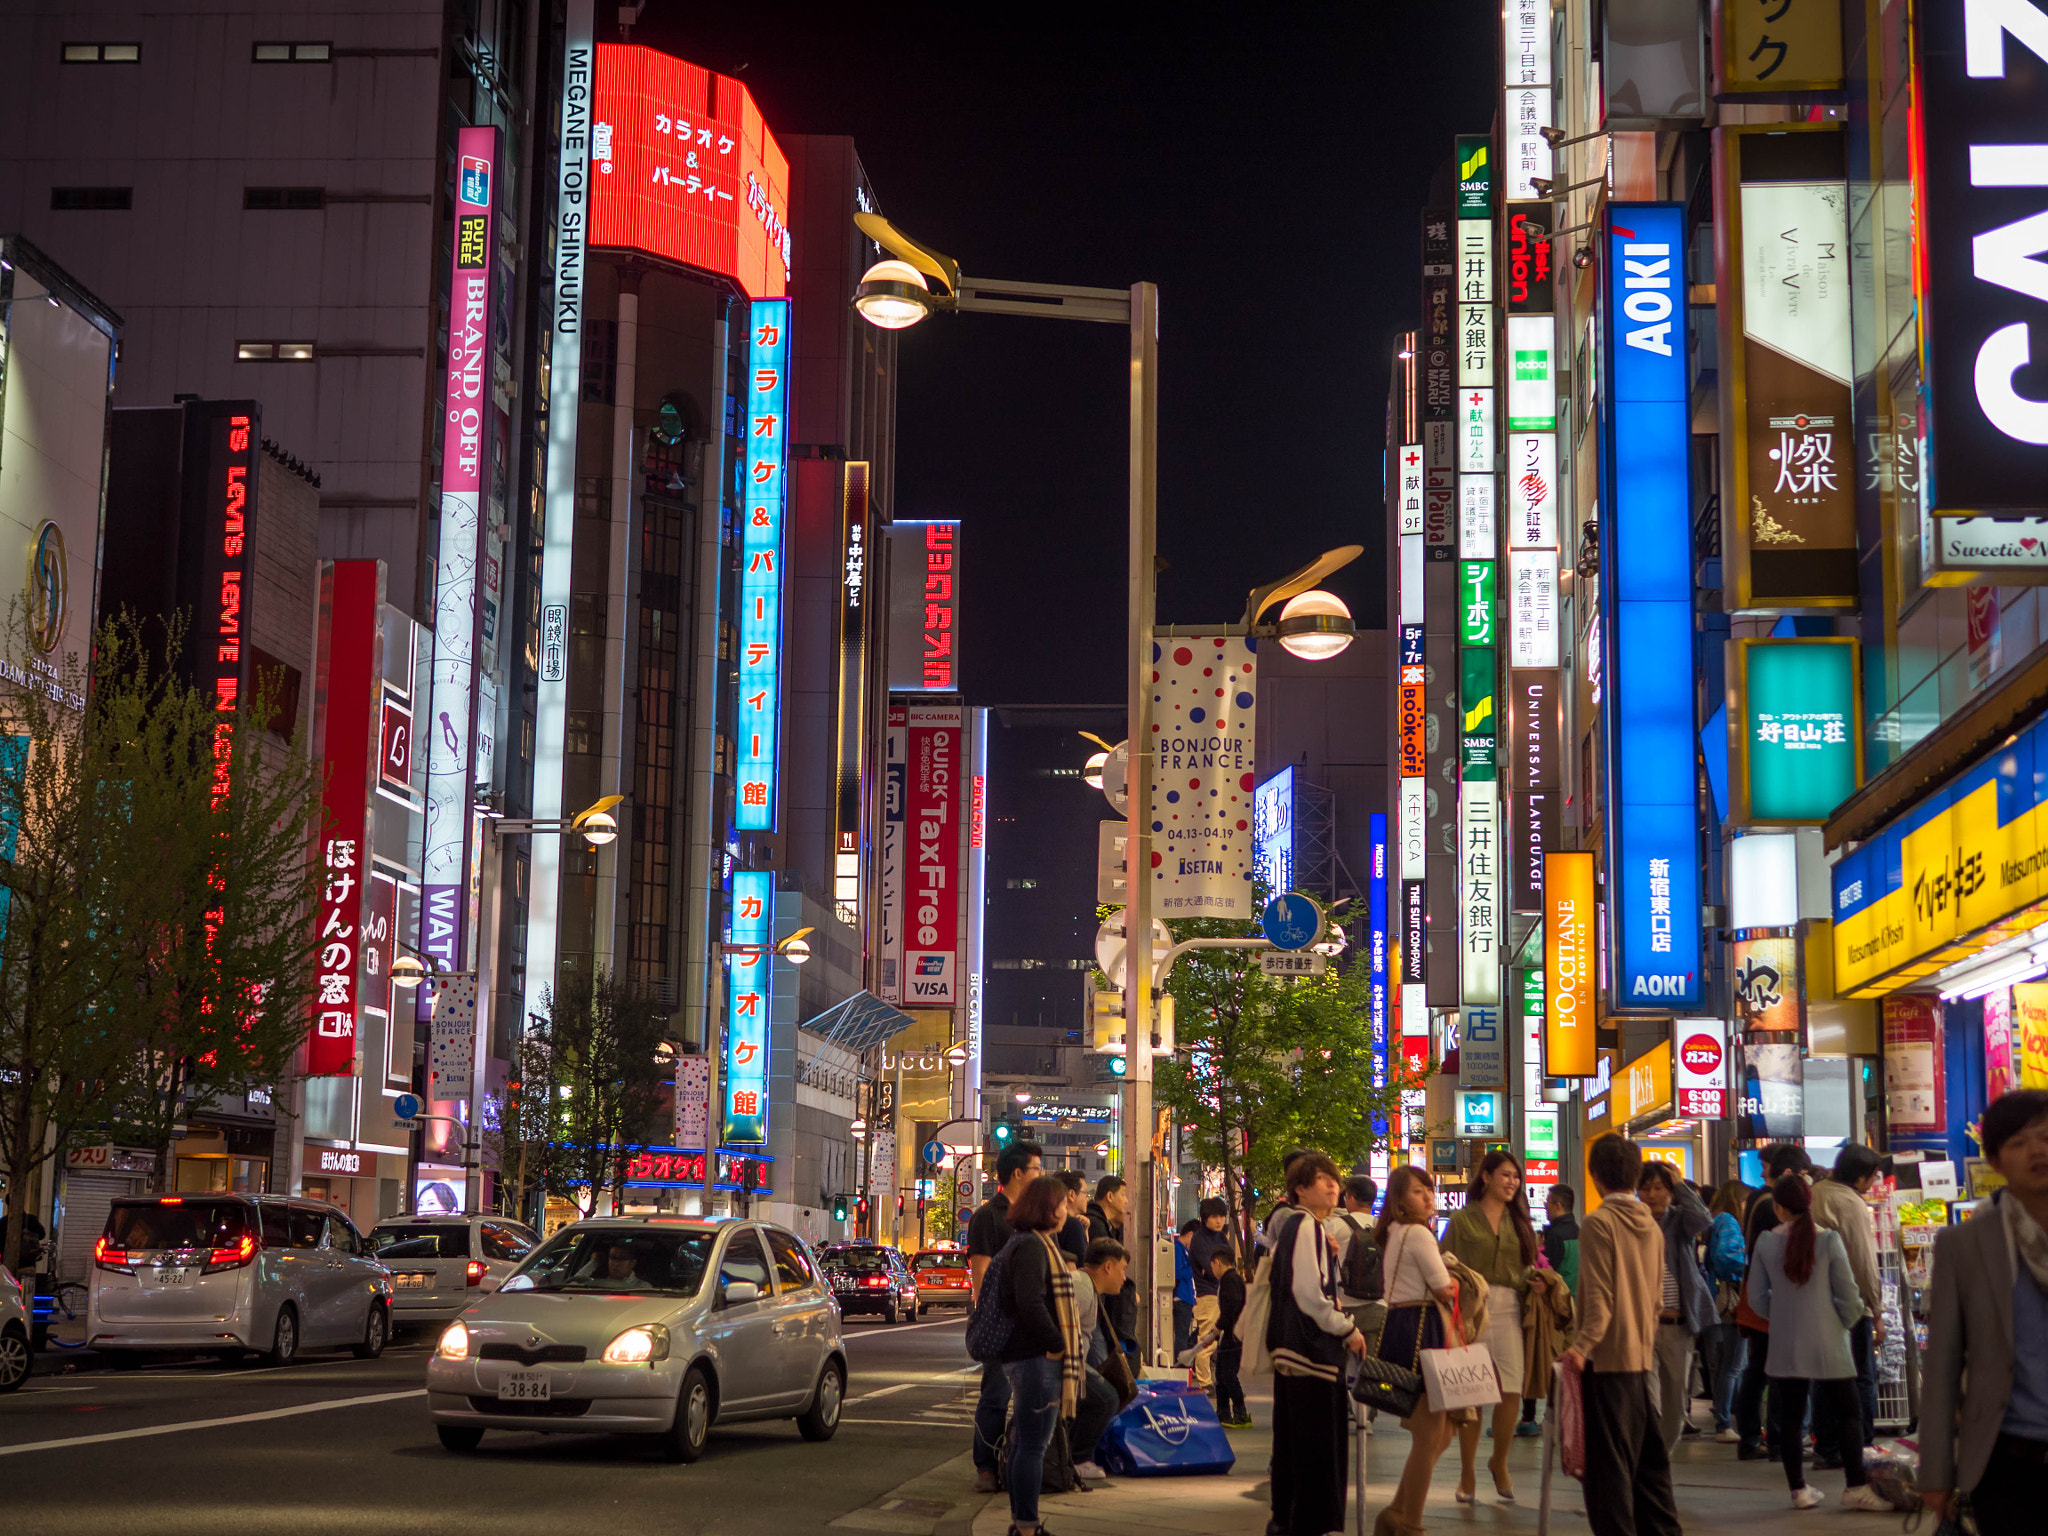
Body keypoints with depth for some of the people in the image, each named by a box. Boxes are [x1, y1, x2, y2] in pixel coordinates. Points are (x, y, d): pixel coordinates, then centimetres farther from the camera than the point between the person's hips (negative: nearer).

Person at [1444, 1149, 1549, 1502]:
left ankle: (1499, 1463, 18)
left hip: (1508, 1310, 3)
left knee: (1511, 1391, -6)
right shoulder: (1463, 1219, 5)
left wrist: (1535, 1283, 0)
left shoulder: (1520, 1223, 17)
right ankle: (1467, 1474, 11)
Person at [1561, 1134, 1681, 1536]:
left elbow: (1599, 1296, -19)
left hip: (1608, 1357, -7)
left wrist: (1583, 1345, -23)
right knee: (1648, 1456, 14)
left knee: (1608, 1460, -2)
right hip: (1643, 1354, 7)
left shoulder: (1598, 1223, -12)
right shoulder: (1652, 1226, 10)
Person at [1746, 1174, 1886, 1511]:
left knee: (1790, 1419, 9)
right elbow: (1848, 1297, -7)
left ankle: (1798, 1490, 13)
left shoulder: (1766, 1242, -4)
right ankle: (1856, 1488, 6)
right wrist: (1844, 1323, 11)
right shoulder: (1828, 1240, -10)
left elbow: (1757, 1298, 3)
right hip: (1828, 1344, -2)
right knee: (1848, 1415, 8)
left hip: (1785, 1346, 2)